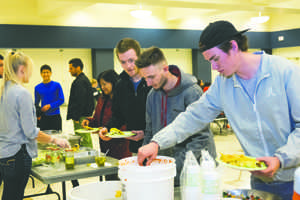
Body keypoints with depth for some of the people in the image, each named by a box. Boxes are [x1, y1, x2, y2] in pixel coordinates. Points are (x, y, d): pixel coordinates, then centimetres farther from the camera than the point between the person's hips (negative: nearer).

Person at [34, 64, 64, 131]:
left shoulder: (57, 85, -1)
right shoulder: (37, 88, 6)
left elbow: (61, 100, -4)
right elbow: (36, 103, 13)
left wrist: (49, 106, -15)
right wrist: (37, 114, -4)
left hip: (55, 116, -2)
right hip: (43, 117, 2)